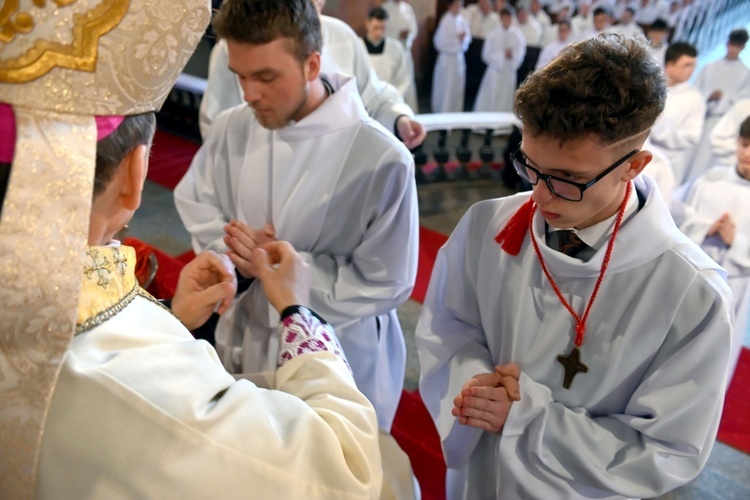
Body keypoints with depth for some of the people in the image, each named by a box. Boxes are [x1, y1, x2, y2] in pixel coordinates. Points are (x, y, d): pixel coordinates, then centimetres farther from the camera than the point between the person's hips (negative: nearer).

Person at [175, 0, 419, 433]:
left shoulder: (381, 158, -25)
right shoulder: (232, 129, -9)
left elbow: (386, 284, -19)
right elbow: (195, 202, 8)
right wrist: (235, 251, -13)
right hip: (245, 346, 5)